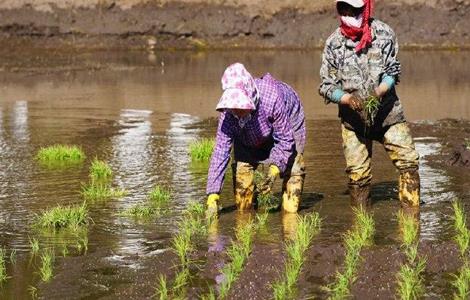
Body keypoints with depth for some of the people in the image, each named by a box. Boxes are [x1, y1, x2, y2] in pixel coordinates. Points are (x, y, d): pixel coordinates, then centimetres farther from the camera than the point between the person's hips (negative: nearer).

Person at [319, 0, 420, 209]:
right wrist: (348, 99, -24)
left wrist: (378, 93, -22)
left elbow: (392, 71, -3)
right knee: (357, 173, 3)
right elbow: (327, 86, -5)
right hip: (353, 117, 0)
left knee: (408, 160, -6)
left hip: (387, 111, 0)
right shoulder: (334, 43, -9)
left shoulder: (384, 33, -8)